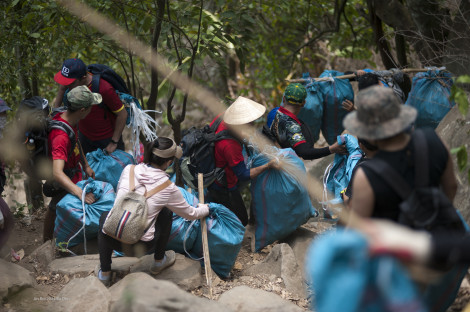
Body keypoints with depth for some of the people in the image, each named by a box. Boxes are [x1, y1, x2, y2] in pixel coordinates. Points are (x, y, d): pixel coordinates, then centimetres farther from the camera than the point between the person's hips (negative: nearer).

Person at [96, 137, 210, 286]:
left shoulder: (129, 170, 1)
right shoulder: (168, 188, -5)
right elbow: (191, 214, 11)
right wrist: (205, 209, 33)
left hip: (112, 239, 2)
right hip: (141, 245, -2)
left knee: (105, 216, 37)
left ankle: (104, 273, 33)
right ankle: (159, 261, 36)